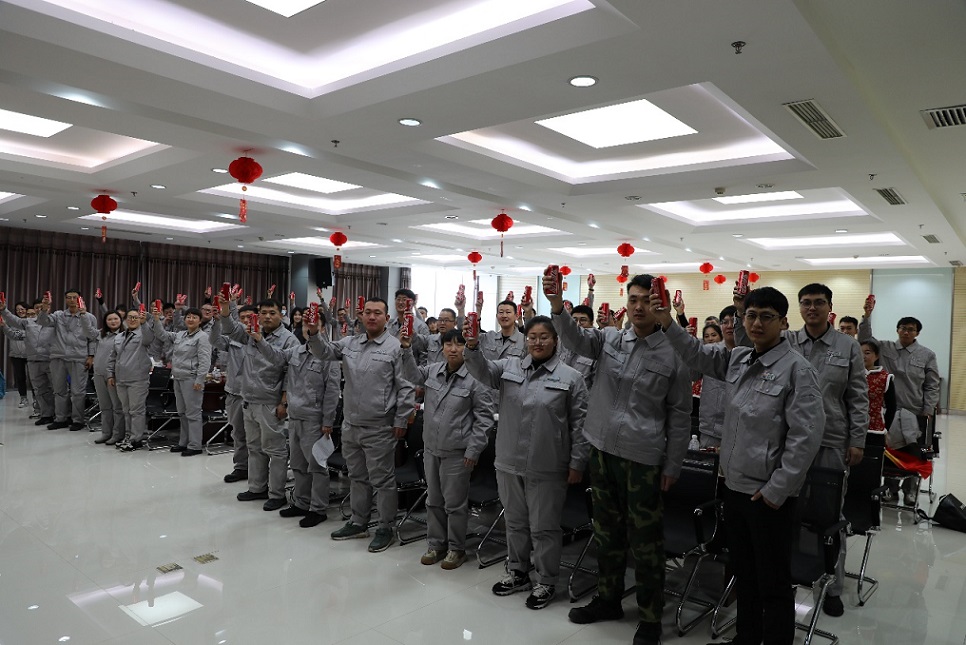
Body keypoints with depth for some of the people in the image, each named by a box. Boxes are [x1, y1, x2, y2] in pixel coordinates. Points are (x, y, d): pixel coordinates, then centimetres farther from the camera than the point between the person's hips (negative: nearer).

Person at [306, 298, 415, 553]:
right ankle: (358, 522, 34)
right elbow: (325, 351, 6)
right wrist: (314, 333, -14)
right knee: (357, 477, 20)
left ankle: (385, 528, 20)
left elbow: (405, 387, -11)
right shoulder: (350, 343, 8)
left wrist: (401, 420, -12)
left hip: (379, 429, -6)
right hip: (350, 424, 6)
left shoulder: (396, 347, -11)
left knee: (382, 480, 5)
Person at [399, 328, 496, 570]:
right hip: (431, 448, 6)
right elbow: (414, 376, 11)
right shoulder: (434, 370, 2)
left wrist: (473, 449, -13)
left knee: (455, 503, 7)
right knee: (433, 500, 18)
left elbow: (484, 417, -12)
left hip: (457, 452, -6)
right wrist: (406, 350, -6)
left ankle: (456, 548, 24)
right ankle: (436, 544, 33)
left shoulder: (475, 378, -15)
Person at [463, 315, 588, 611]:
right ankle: (517, 572, 39)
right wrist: (473, 346, -34)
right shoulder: (510, 366, 3)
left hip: (547, 468, -3)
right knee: (515, 521, 20)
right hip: (509, 463, 4)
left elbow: (579, 423, -4)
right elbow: (482, 370, -14)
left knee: (544, 527, 9)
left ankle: (545, 582, 28)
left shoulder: (571, 377, -5)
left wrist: (577, 462, -6)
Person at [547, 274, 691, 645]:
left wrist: (672, 466, -3)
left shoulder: (672, 354, -6)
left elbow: (680, 415, -1)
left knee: (645, 542, 6)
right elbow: (576, 339, -15)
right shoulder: (610, 339, 3)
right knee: (607, 531, 18)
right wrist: (557, 304, -33)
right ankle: (608, 599, 37)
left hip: (643, 457, -4)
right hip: (603, 449, 4)